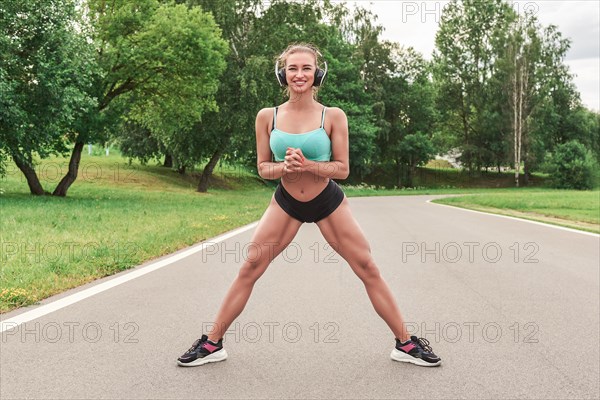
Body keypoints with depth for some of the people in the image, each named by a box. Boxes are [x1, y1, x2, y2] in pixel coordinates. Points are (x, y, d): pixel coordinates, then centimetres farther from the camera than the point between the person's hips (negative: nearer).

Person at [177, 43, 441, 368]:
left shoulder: (333, 116, -10)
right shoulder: (267, 117, -5)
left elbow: (342, 168, -9)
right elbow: (263, 167, 0)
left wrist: (307, 165, -26)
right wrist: (285, 167, -22)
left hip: (329, 203, -1)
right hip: (286, 202, 1)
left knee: (368, 270, -1)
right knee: (249, 269, -2)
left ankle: (405, 344, 13)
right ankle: (212, 344, 11)